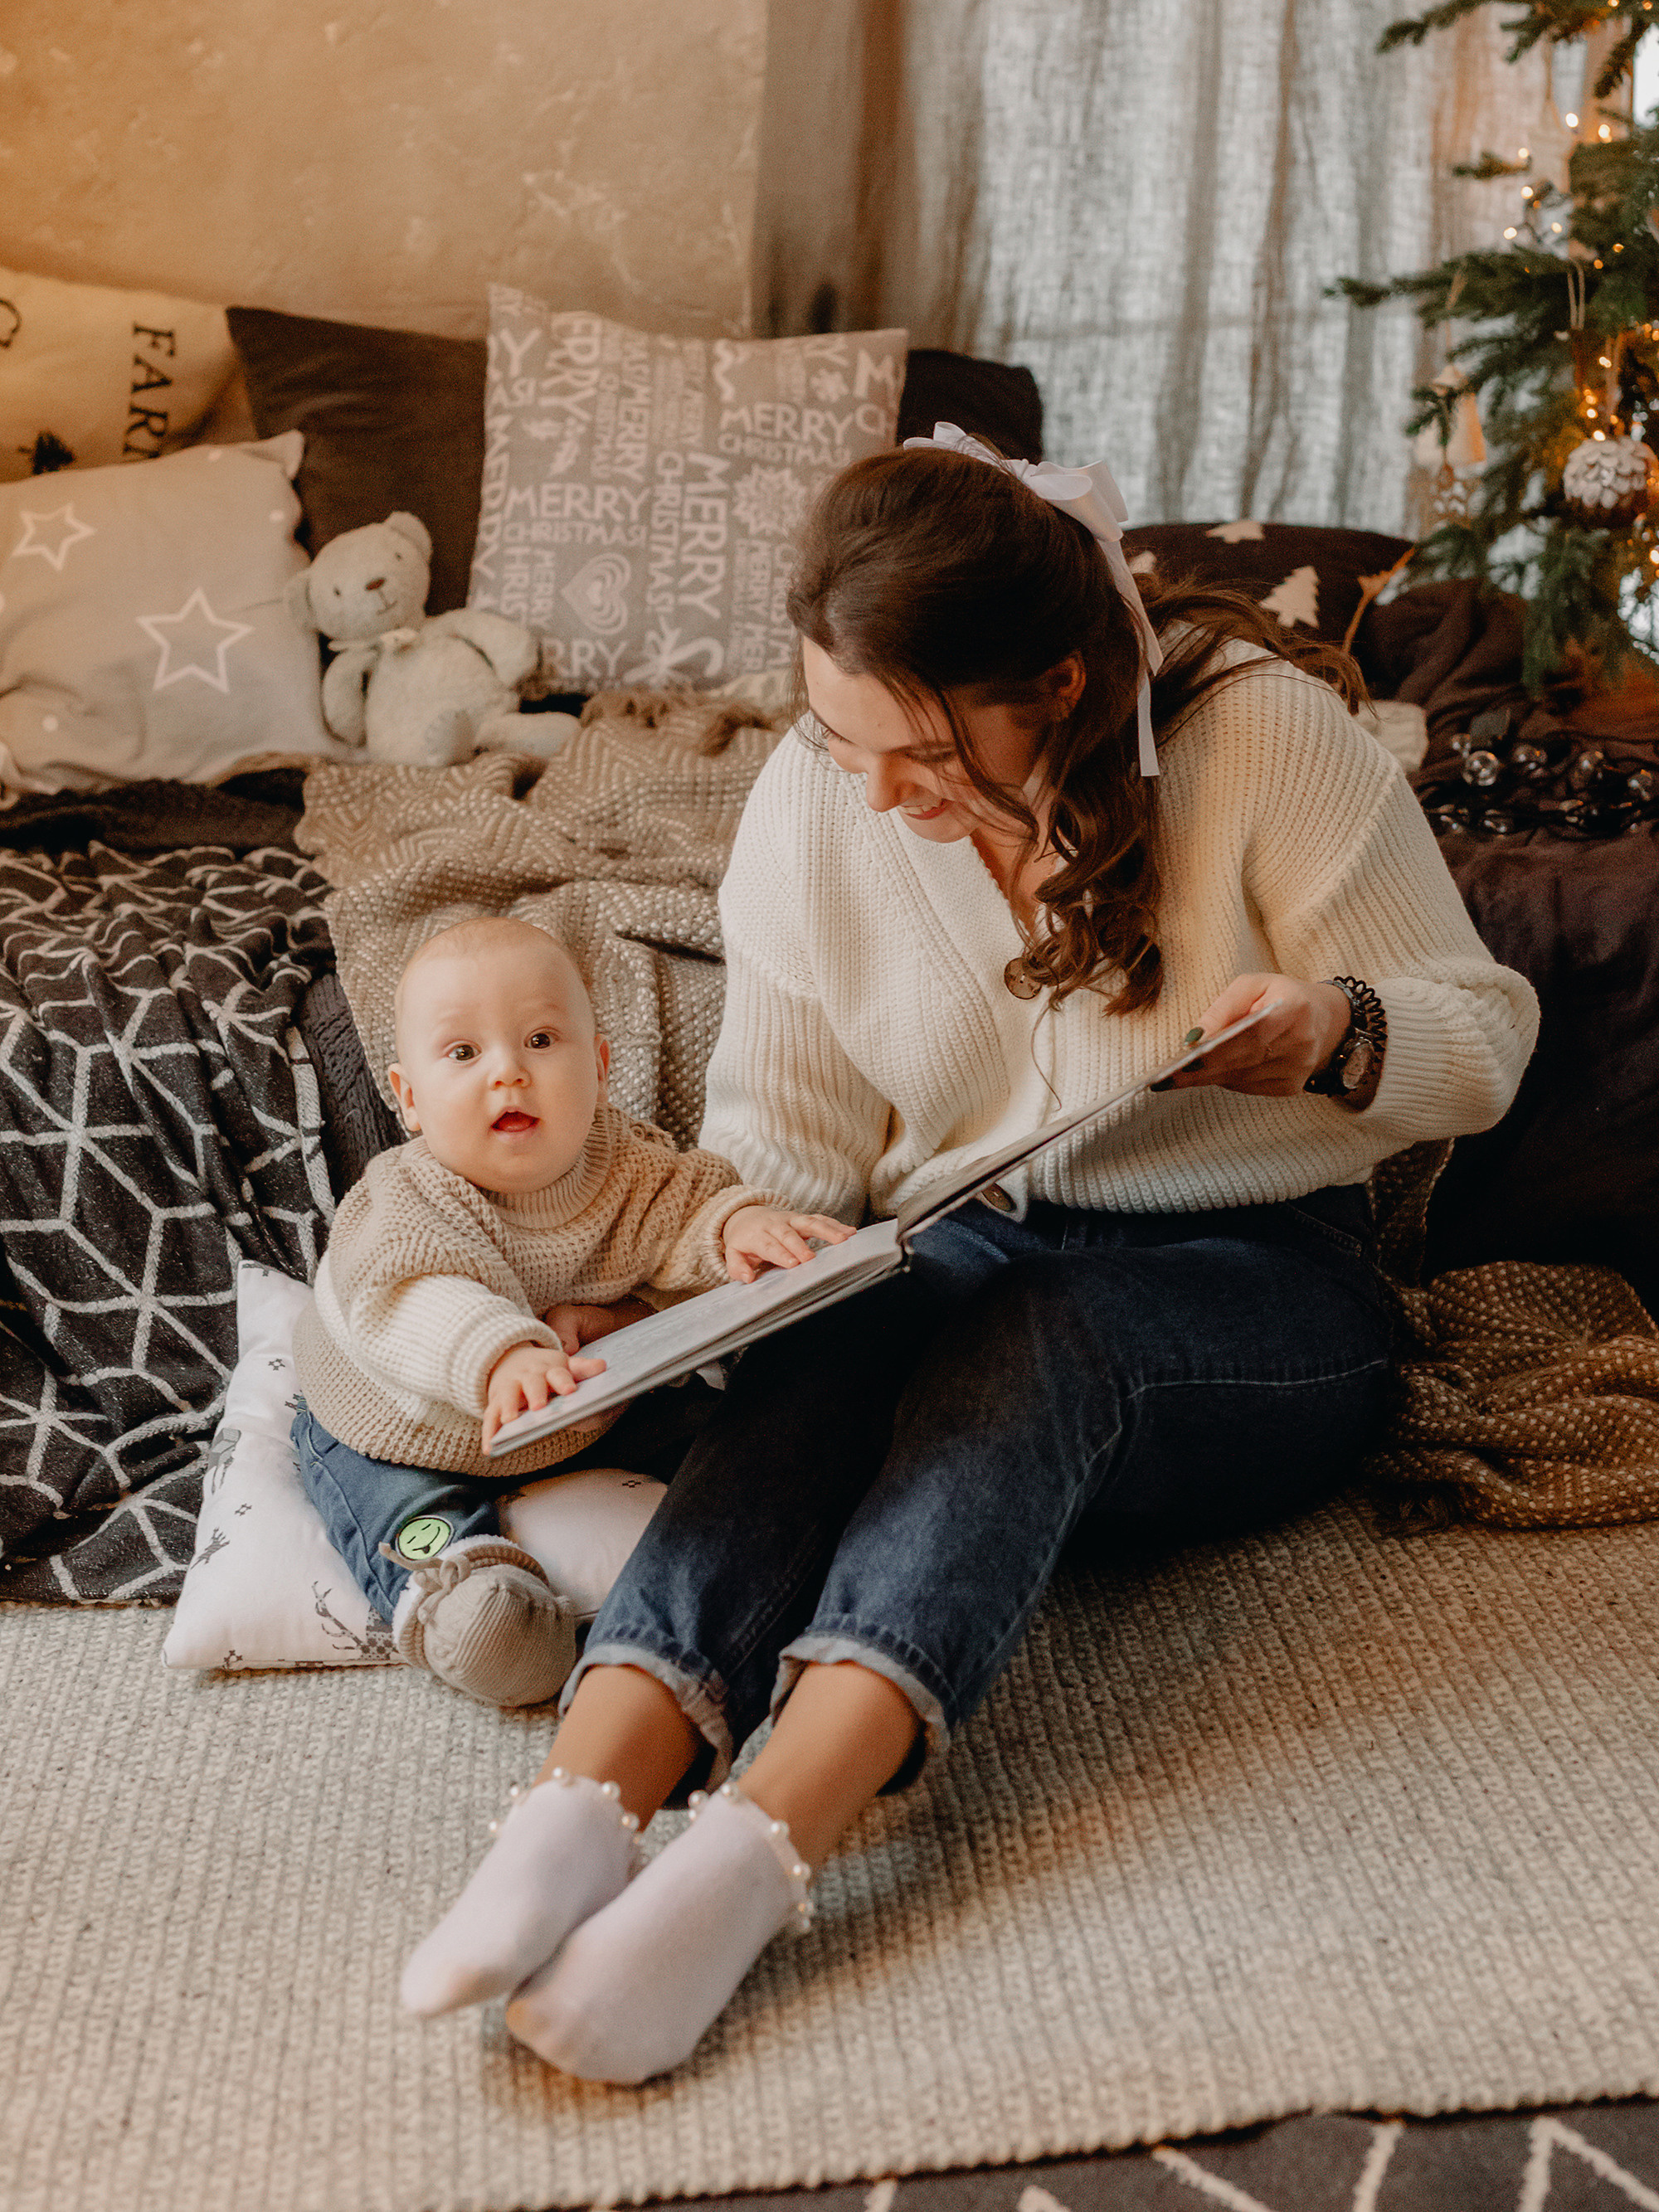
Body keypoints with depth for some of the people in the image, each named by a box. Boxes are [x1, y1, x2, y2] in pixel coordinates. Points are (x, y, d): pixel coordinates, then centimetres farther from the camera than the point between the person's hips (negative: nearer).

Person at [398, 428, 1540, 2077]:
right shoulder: (811, 803, -3)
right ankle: (577, 1813, -46)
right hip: (963, 1256, 3)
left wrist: (1336, 1033, -27)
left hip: (1253, 1283, -2)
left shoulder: (1264, 731, -12)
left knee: (1031, 1337, -36)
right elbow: (778, 1150, 3)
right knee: (827, 1341, -33)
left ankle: (747, 1860, -48)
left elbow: (1487, 1040, -5)